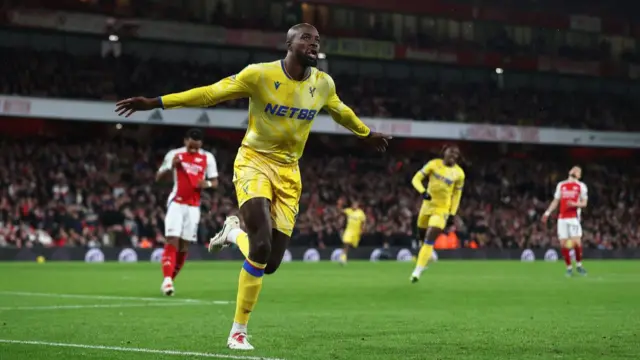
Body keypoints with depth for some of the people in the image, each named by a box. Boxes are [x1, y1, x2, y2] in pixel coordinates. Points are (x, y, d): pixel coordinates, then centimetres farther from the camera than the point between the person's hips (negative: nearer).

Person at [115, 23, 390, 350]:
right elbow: (211, 93, -9)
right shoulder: (260, 74, -12)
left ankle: (235, 231, 32)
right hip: (254, 163, -5)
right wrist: (156, 102, -14)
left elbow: (340, 112, 23)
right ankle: (238, 331, -3)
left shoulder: (323, 84, 2)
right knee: (262, 246, -23)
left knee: (271, 264, -2)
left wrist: (366, 134, 39)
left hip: (288, 173, 5)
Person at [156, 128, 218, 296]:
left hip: (193, 206, 3)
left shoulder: (208, 158, 4)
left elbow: (215, 181, 10)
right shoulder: (174, 155, 0)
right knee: (172, 241, -16)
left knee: (184, 245, 3)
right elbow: (158, 178, 3)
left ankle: (171, 279, 15)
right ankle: (167, 280, -23)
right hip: (176, 203, -2)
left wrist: (207, 183, -14)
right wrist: (171, 167, -16)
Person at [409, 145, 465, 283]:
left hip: (442, 209, -3)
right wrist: (422, 191, -26)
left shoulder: (459, 173, -5)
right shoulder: (434, 164, -5)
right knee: (421, 238, 16)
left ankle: (418, 271, -15)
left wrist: (452, 214, 0)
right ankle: (428, 255, 48)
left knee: (429, 240, -15)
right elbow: (416, 178, -6)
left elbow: (457, 195, 5)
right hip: (427, 204, 3)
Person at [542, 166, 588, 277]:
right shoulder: (561, 185, 16)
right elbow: (556, 201, 20)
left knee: (577, 243, -13)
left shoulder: (581, 186, 7)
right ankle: (569, 267, 8)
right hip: (562, 218, 3)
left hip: (574, 217, -3)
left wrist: (575, 204, -16)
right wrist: (547, 213, 11)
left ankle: (579, 265, 7)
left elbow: (584, 203, 4)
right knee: (563, 244, -3)